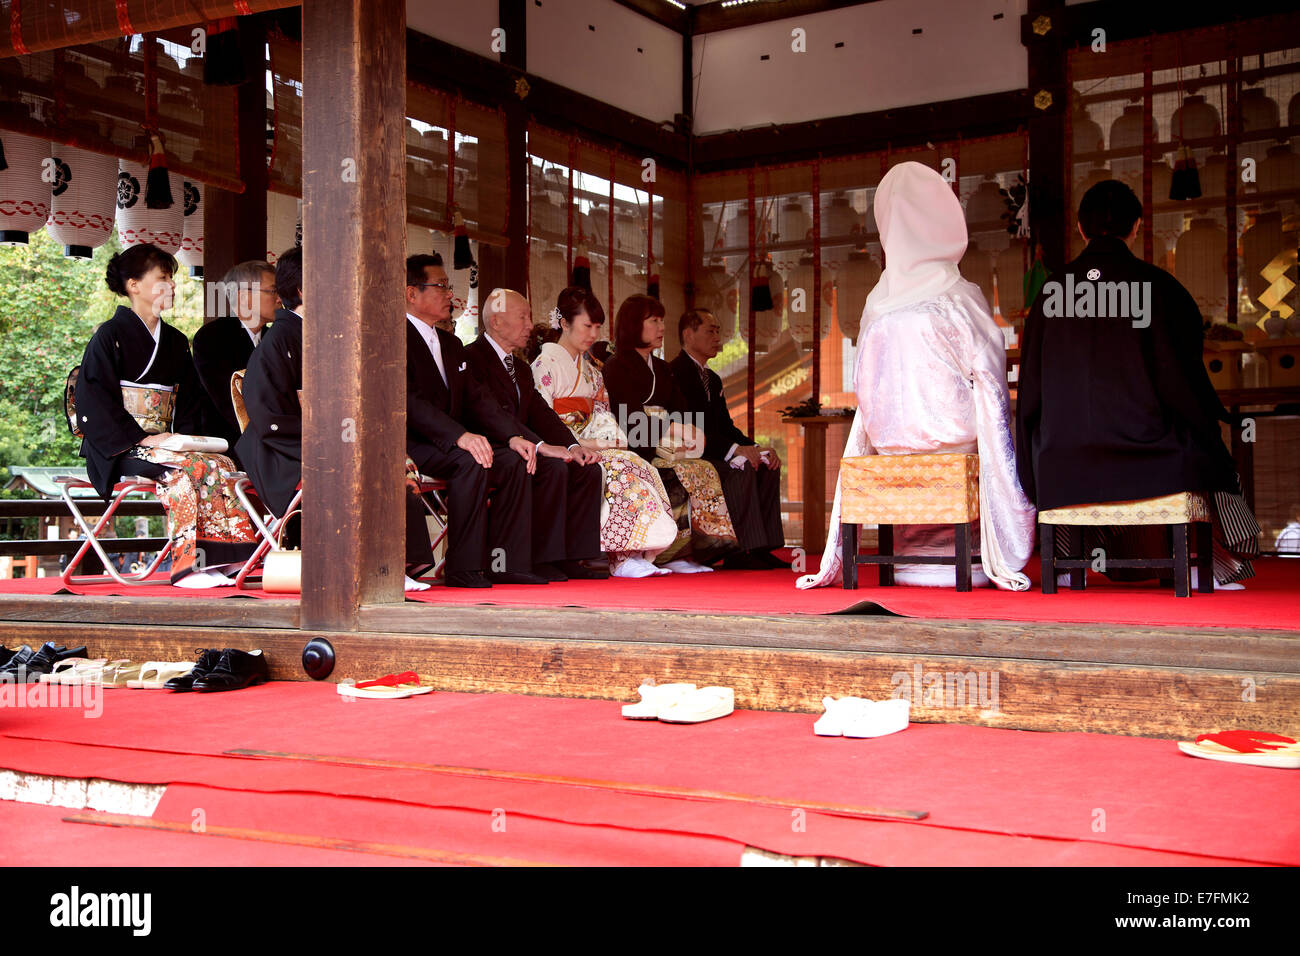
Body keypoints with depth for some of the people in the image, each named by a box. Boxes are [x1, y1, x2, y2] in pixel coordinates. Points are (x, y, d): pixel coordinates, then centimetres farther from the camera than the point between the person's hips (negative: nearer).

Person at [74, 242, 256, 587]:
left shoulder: (175, 341, 19)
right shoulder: (110, 336, 0)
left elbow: (190, 404, 20)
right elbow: (93, 402, -9)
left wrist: (186, 437, -2)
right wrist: (143, 438, -18)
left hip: (167, 441, 6)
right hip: (123, 449, -5)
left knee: (221, 465, -25)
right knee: (187, 468, -33)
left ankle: (210, 560, -29)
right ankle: (188, 565, -32)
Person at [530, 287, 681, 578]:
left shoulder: (590, 368, 23)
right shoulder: (546, 363, -2)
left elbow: (602, 413, 20)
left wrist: (610, 439, -2)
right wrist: (578, 444, -18)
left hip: (590, 448, 7)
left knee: (640, 467, -21)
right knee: (616, 468, -31)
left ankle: (635, 556, -29)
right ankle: (624, 560, -31)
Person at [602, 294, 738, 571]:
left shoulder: (662, 369, 24)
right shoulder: (616, 366, 0)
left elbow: (680, 409, 15)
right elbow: (629, 418, -12)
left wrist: (690, 429, -9)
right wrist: (673, 429, -19)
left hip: (663, 448, 7)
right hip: (633, 452, -7)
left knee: (706, 471, -20)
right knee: (683, 475, -28)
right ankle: (669, 554, -22)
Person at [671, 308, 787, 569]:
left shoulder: (713, 379, 20)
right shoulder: (674, 372, -12)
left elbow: (726, 427, 17)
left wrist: (756, 448, -3)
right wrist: (734, 449, -27)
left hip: (708, 454, 9)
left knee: (767, 467, -7)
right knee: (742, 469, -29)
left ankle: (762, 548, -11)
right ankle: (740, 551, -28)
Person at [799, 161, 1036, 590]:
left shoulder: (877, 305, -1)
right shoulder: (960, 299, -13)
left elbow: (867, 393, 4)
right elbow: (988, 380, -9)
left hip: (891, 438, 4)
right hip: (952, 435, -4)